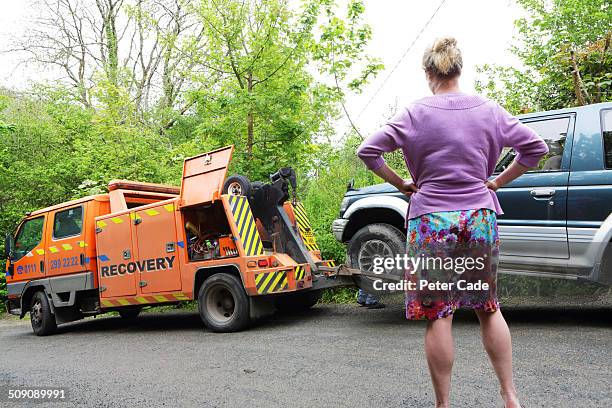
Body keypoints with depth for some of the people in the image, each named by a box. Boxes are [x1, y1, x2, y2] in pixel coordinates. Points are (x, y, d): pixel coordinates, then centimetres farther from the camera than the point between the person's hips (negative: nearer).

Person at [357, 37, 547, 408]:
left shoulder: (415, 114, -4)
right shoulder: (489, 110, 3)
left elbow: (367, 151, -7)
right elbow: (536, 148, 7)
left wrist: (399, 183, 3)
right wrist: (497, 182, 11)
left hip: (431, 220, -3)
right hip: (481, 217, 3)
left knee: (437, 315, 4)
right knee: (488, 307, 17)